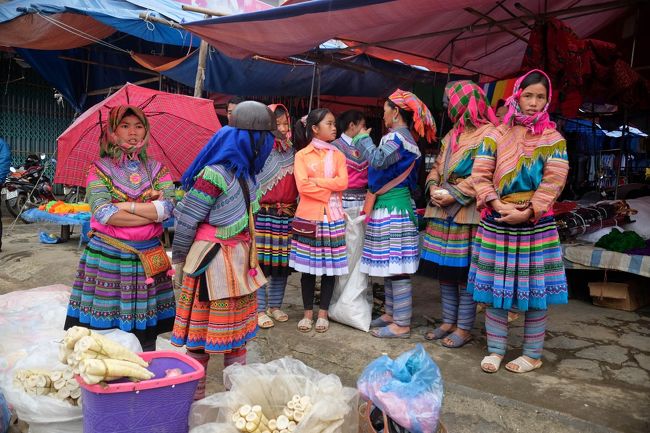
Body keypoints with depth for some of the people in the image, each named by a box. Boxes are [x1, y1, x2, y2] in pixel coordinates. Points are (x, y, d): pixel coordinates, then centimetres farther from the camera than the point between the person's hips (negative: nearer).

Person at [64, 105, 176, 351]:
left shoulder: (157, 169, 9)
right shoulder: (100, 168, 3)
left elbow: (168, 207, -7)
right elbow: (103, 212, -12)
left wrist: (127, 205, -12)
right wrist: (153, 213, -11)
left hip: (148, 260, 2)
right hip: (106, 258, -1)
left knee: (145, 334, 6)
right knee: (101, 330, 1)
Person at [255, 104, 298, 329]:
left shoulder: (292, 150, 8)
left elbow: (298, 181, 9)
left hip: (287, 215, 4)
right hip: (263, 215, -4)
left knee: (282, 262, 10)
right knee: (262, 261, -1)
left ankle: (275, 306, 25)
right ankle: (260, 309, 11)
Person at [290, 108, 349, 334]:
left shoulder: (338, 155, 9)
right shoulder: (302, 155, 1)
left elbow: (343, 183, -7)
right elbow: (302, 186, -12)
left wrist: (316, 181, -12)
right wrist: (329, 192, -11)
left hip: (332, 218, 2)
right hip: (308, 217, -2)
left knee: (329, 266, 6)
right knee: (308, 267, 5)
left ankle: (323, 313, 18)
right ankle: (308, 313, 19)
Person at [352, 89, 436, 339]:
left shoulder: (398, 137, -13)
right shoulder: (402, 137, 17)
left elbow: (379, 160, -29)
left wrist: (363, 138, -14)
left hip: (393, 209, -10)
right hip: (390, 207, 10)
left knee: (396, 267, -6)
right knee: (389, 265, 16)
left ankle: (402, 324, 1)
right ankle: (392, 313, 26)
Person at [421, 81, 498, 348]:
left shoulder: (488, 134, -7)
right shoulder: (451, 135, 19)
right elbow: (437, 167, 20)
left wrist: (454, 195, -17)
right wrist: (433, 187, 0)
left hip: (467, 213, -7)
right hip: (442, 211, 8)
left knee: (464, 271, -1)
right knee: (445, 270, 11)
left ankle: (464, 328, 12)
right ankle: (448, 322, 24)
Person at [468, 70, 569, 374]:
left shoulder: (553, 138, 3)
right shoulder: (496, 135, 6)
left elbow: (554, 181, -6)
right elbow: (480, 174, -1)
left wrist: (528, 212, -16)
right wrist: (497, 204, -14)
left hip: (537, 225, -1)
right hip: (496, 223, 1)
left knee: (535, 291, 6)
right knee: (494, 288, 6)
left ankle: (532, 354, 22)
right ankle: (495, 349, 22)